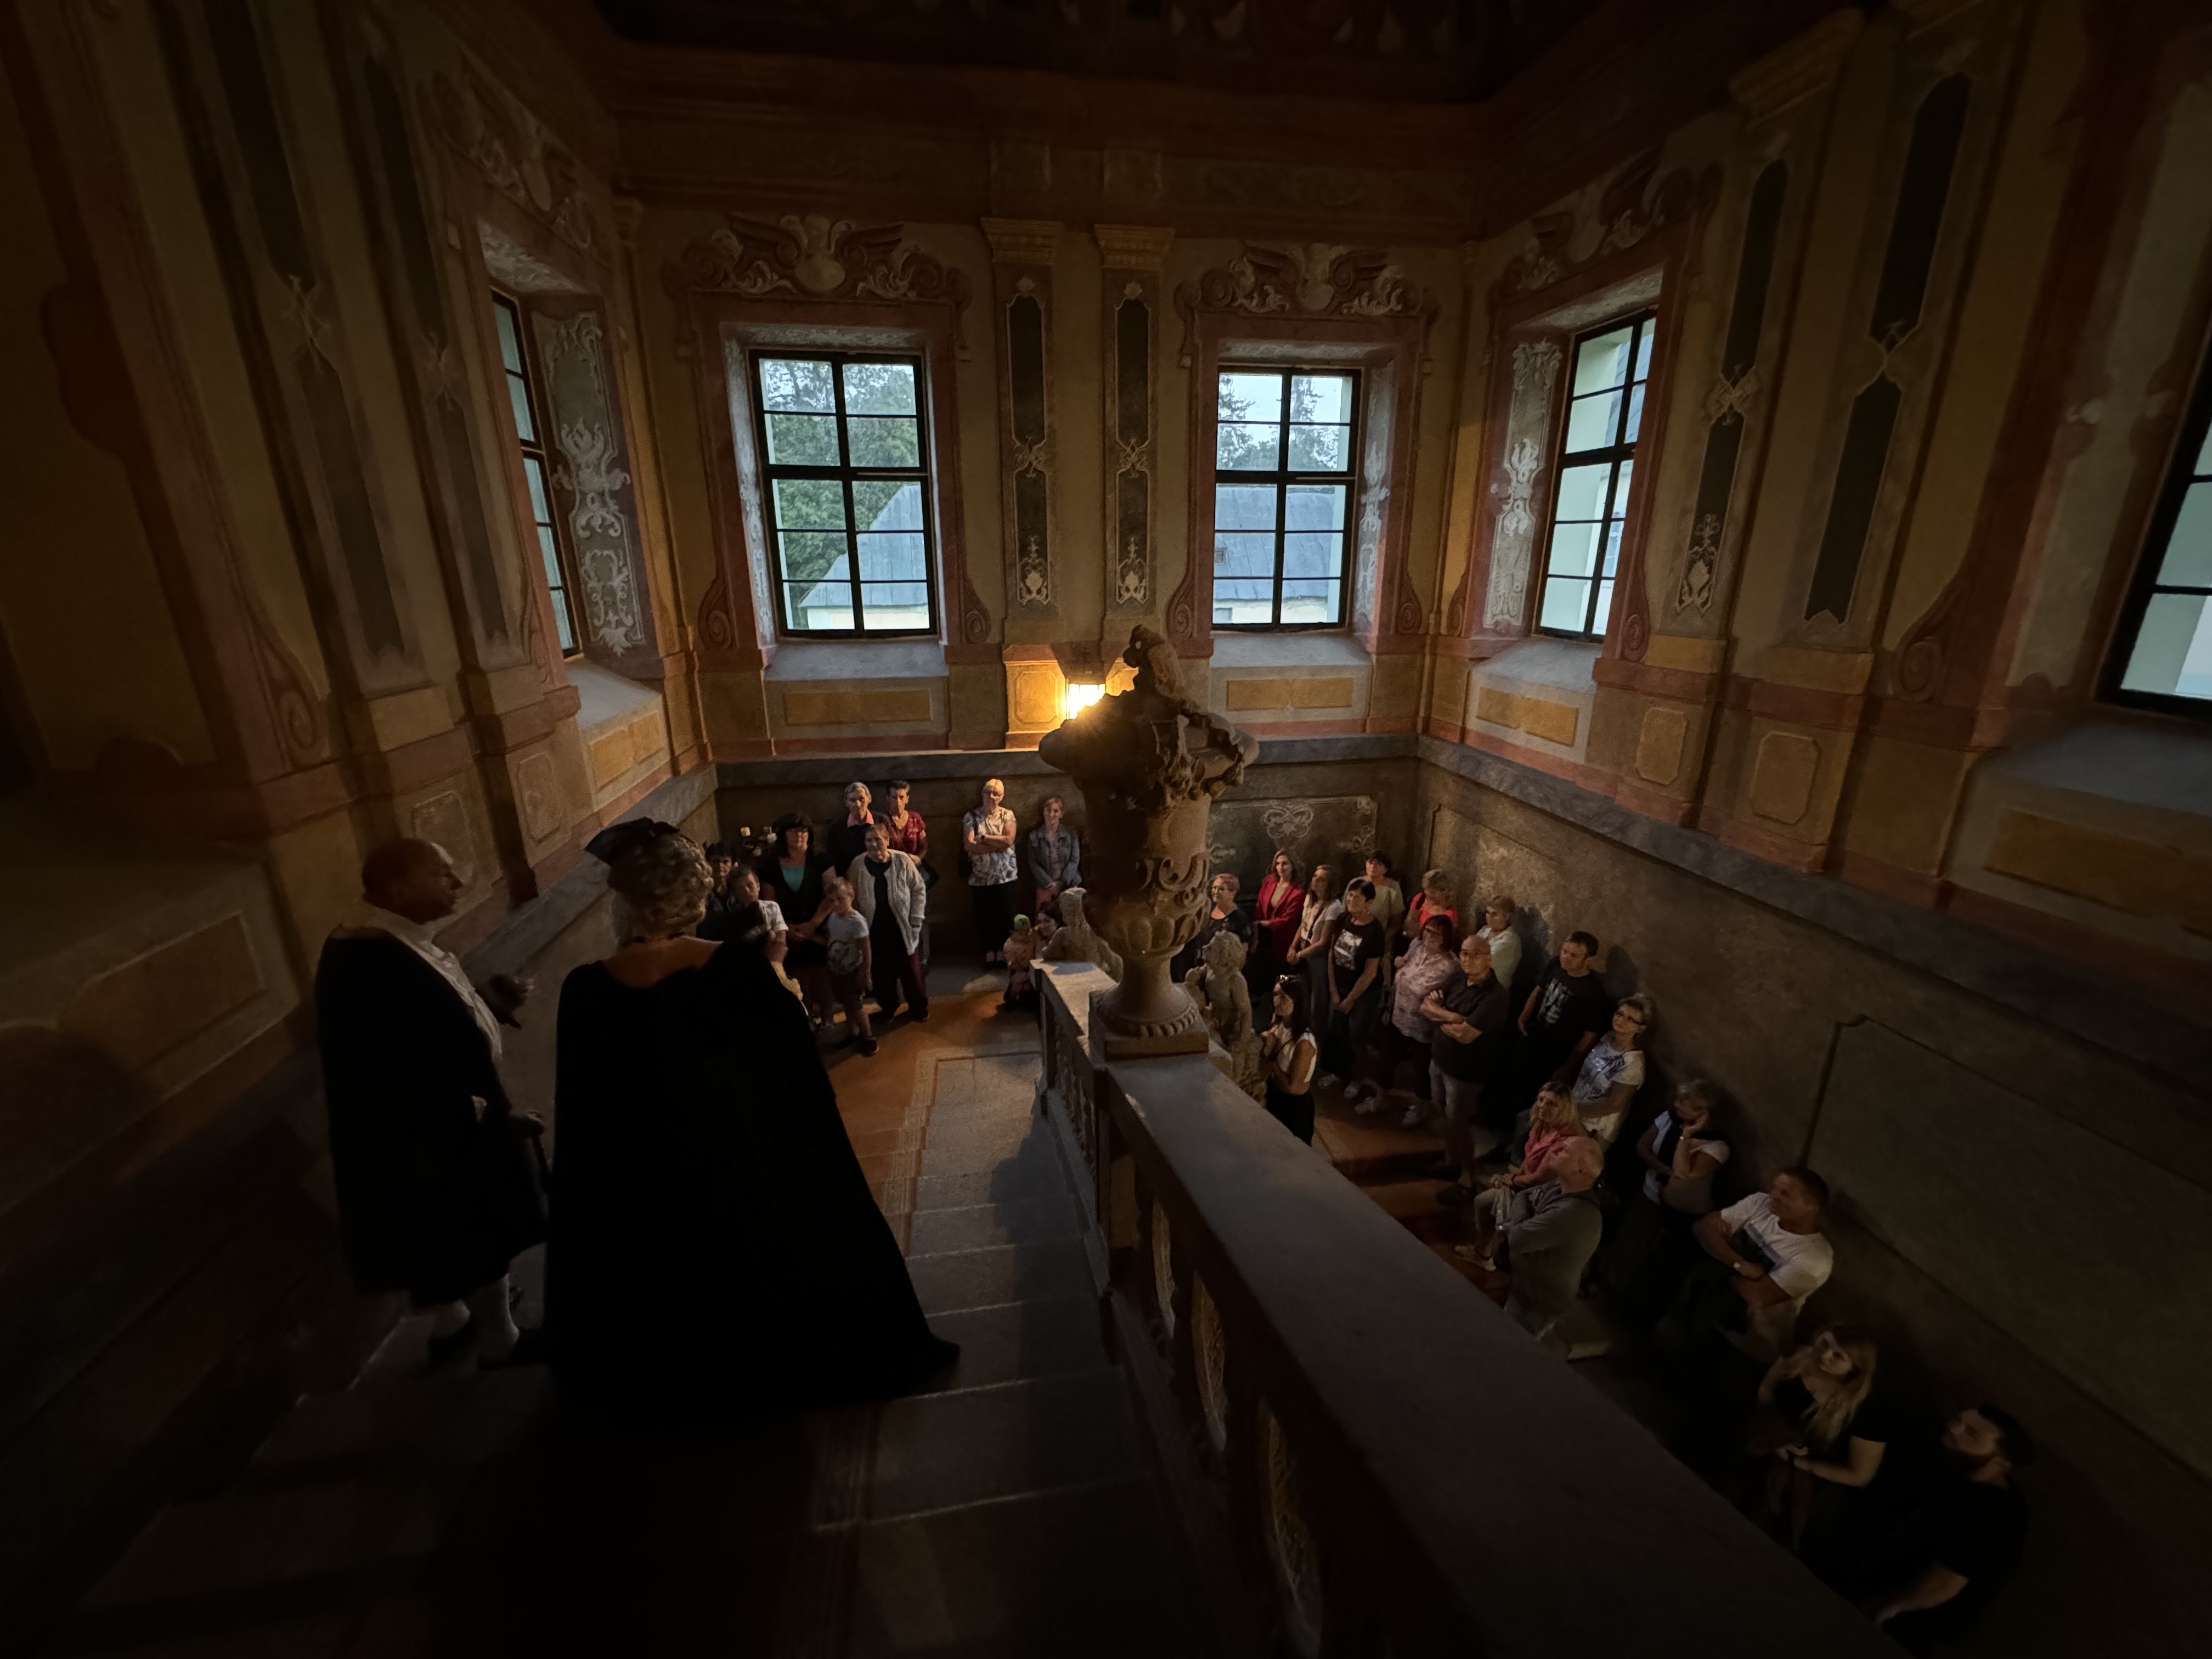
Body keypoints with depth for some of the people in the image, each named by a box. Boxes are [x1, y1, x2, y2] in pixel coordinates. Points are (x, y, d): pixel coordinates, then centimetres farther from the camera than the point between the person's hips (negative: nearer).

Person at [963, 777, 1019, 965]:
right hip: (980, 877, 0)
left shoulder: (1007, 815, 2)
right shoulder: (972, 816, 0)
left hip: (1005, 875, 0)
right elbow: (969, 845, -12)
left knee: (1005, 914, 3)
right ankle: (989, 951, 18)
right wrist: (998, 845, -12)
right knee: (984, 915, 5)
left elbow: (1009, 840, -13)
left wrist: (983, 838, -11)